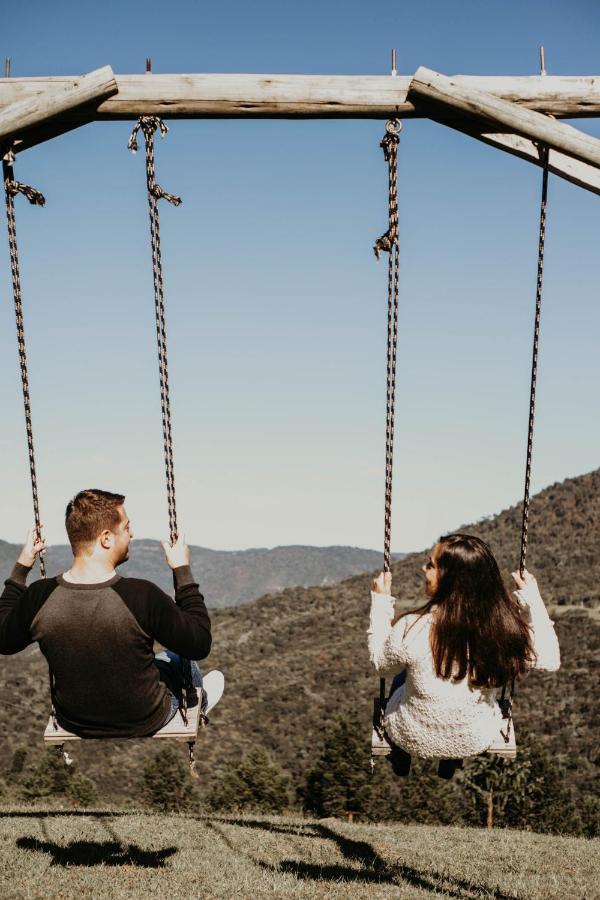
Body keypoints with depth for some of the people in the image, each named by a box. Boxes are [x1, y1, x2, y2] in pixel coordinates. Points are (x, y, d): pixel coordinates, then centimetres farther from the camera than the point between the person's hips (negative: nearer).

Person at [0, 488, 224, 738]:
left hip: (72, 723, 3)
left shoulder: (39, 596, -23)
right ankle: (199, 701, 59)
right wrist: (183, 570, -15)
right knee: (180, 658, 27)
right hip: (143, 723, -3)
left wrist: (21, 568, 4)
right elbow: (200, 645, -19)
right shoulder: (142, 596, -33)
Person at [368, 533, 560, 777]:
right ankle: (449, 771, 52)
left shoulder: (412, 629, -33)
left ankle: (400, 768, 51)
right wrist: (533, 598, -4)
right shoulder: (506, 628, -28)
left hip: (414, 740, -1)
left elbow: (381, 662, -11)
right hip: (477, 741, 2)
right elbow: (551, 660, -8)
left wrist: (381, 601, -5)